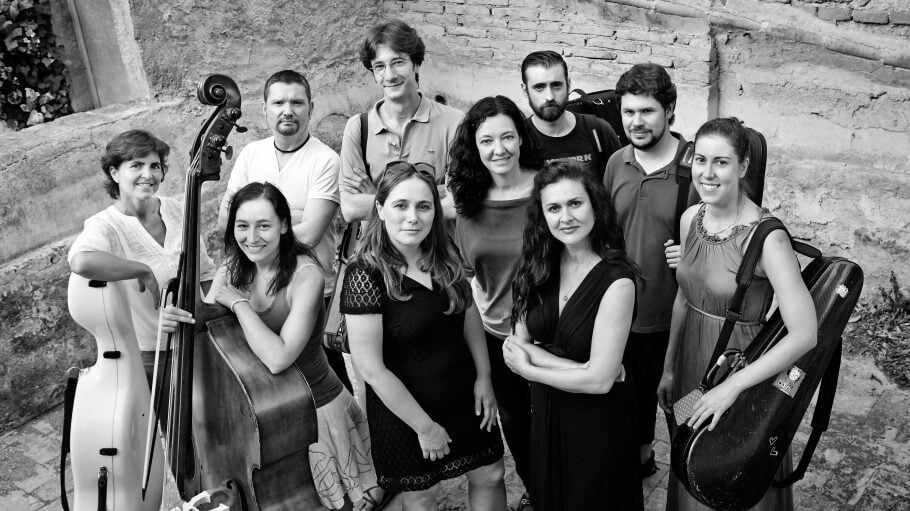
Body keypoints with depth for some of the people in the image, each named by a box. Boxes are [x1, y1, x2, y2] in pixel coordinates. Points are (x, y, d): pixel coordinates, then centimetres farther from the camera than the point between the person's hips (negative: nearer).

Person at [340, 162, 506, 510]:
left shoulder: (444, 256, -5)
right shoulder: (365, 275, -24)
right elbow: (371, 368, -23)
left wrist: (483, 377, -1)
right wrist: (424, 426, -16)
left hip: (464, 396, 5)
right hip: (403, 405, -5)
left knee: (489, 475, 18)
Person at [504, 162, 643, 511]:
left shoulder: (616, 280, -23)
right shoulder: (537, 267, -8)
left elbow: (600, 380, -25)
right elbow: (517, 345, -7)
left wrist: (529, 368, -13)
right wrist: (579, 369, -21)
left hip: (598, 419, -5)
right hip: (544, 413, 5)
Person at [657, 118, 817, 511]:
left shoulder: (765, 236, -25)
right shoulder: (691, 218, -4)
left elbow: (804, 334, -28)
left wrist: (732, 387, -26)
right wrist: (669, 367, 11)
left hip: (739, 364, -5)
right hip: (692, 361, 6)